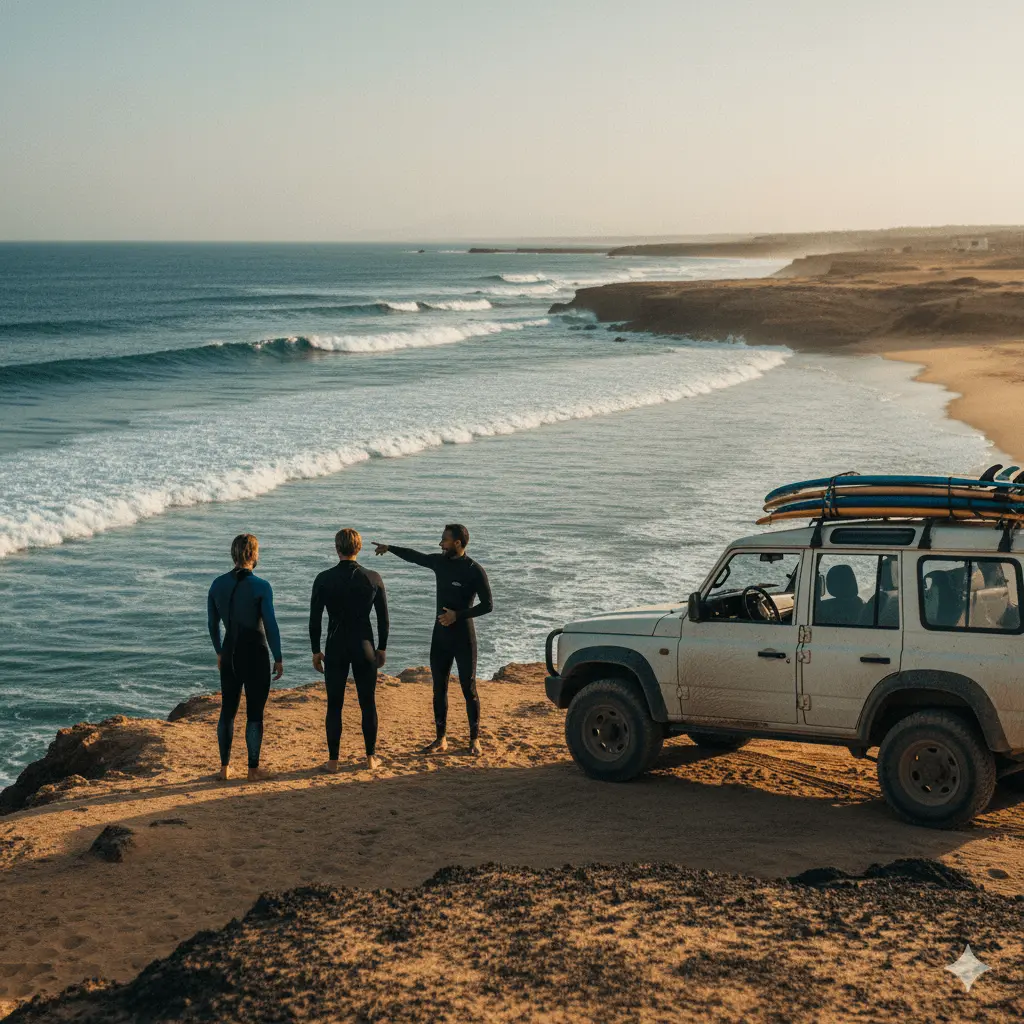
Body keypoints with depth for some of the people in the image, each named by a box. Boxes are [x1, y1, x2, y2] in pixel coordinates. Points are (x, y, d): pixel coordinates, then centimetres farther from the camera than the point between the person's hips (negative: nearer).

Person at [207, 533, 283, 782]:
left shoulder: (218, 584, 0)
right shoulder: (261, 586, -16)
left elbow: (212, 623, 9)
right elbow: (270, 626, -15)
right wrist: (279, 659, -5)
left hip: (230, 654, 5)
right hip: (256, 654, -5)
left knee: (228, 710, 15)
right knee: (255, 713, 5)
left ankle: (224, 767, 19)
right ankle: (253, 769, 10)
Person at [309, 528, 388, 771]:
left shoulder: (324, 579, -8)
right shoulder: (373, 578, -4)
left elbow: (315, 618, -4)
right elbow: (383, 618, 1)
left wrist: (316, 651, 6)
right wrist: (382, 648, 12)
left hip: (335, 648, -1)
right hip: (365, 647, 1)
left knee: (334, 706, 7)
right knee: (368, 704, 12)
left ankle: (333, 761, 10)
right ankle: (371, 758, 16)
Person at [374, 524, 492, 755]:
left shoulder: (474, 570, -14)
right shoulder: (440, 562, 4)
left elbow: (487, 605, -14)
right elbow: (415, 556, 24)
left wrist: (458, 615, -21)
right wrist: (390, 548, 29)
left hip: (463, 636, -6)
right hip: (440, 634, 6)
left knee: (468, 688, -2)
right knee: (439, 688, 8)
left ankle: (474, 740, 7)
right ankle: (441, 739, 15)